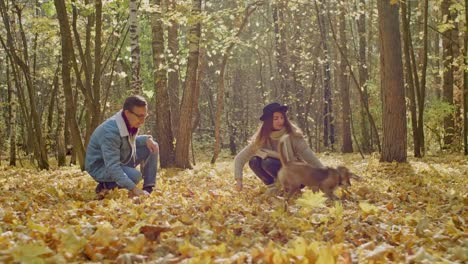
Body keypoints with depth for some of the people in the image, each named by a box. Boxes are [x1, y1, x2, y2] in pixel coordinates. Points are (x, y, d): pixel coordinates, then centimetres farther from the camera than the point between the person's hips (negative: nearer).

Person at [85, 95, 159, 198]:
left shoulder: (131, 123, -8)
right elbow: (112, 167, -38)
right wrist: (134, 188, -44)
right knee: (135, 176, -32)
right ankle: (105, 186, -7)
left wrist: (147, 139, -8)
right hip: (101, 167, -9)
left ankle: (148, 189, -2)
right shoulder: (111, 131, -34)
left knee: (151, 147, -3)